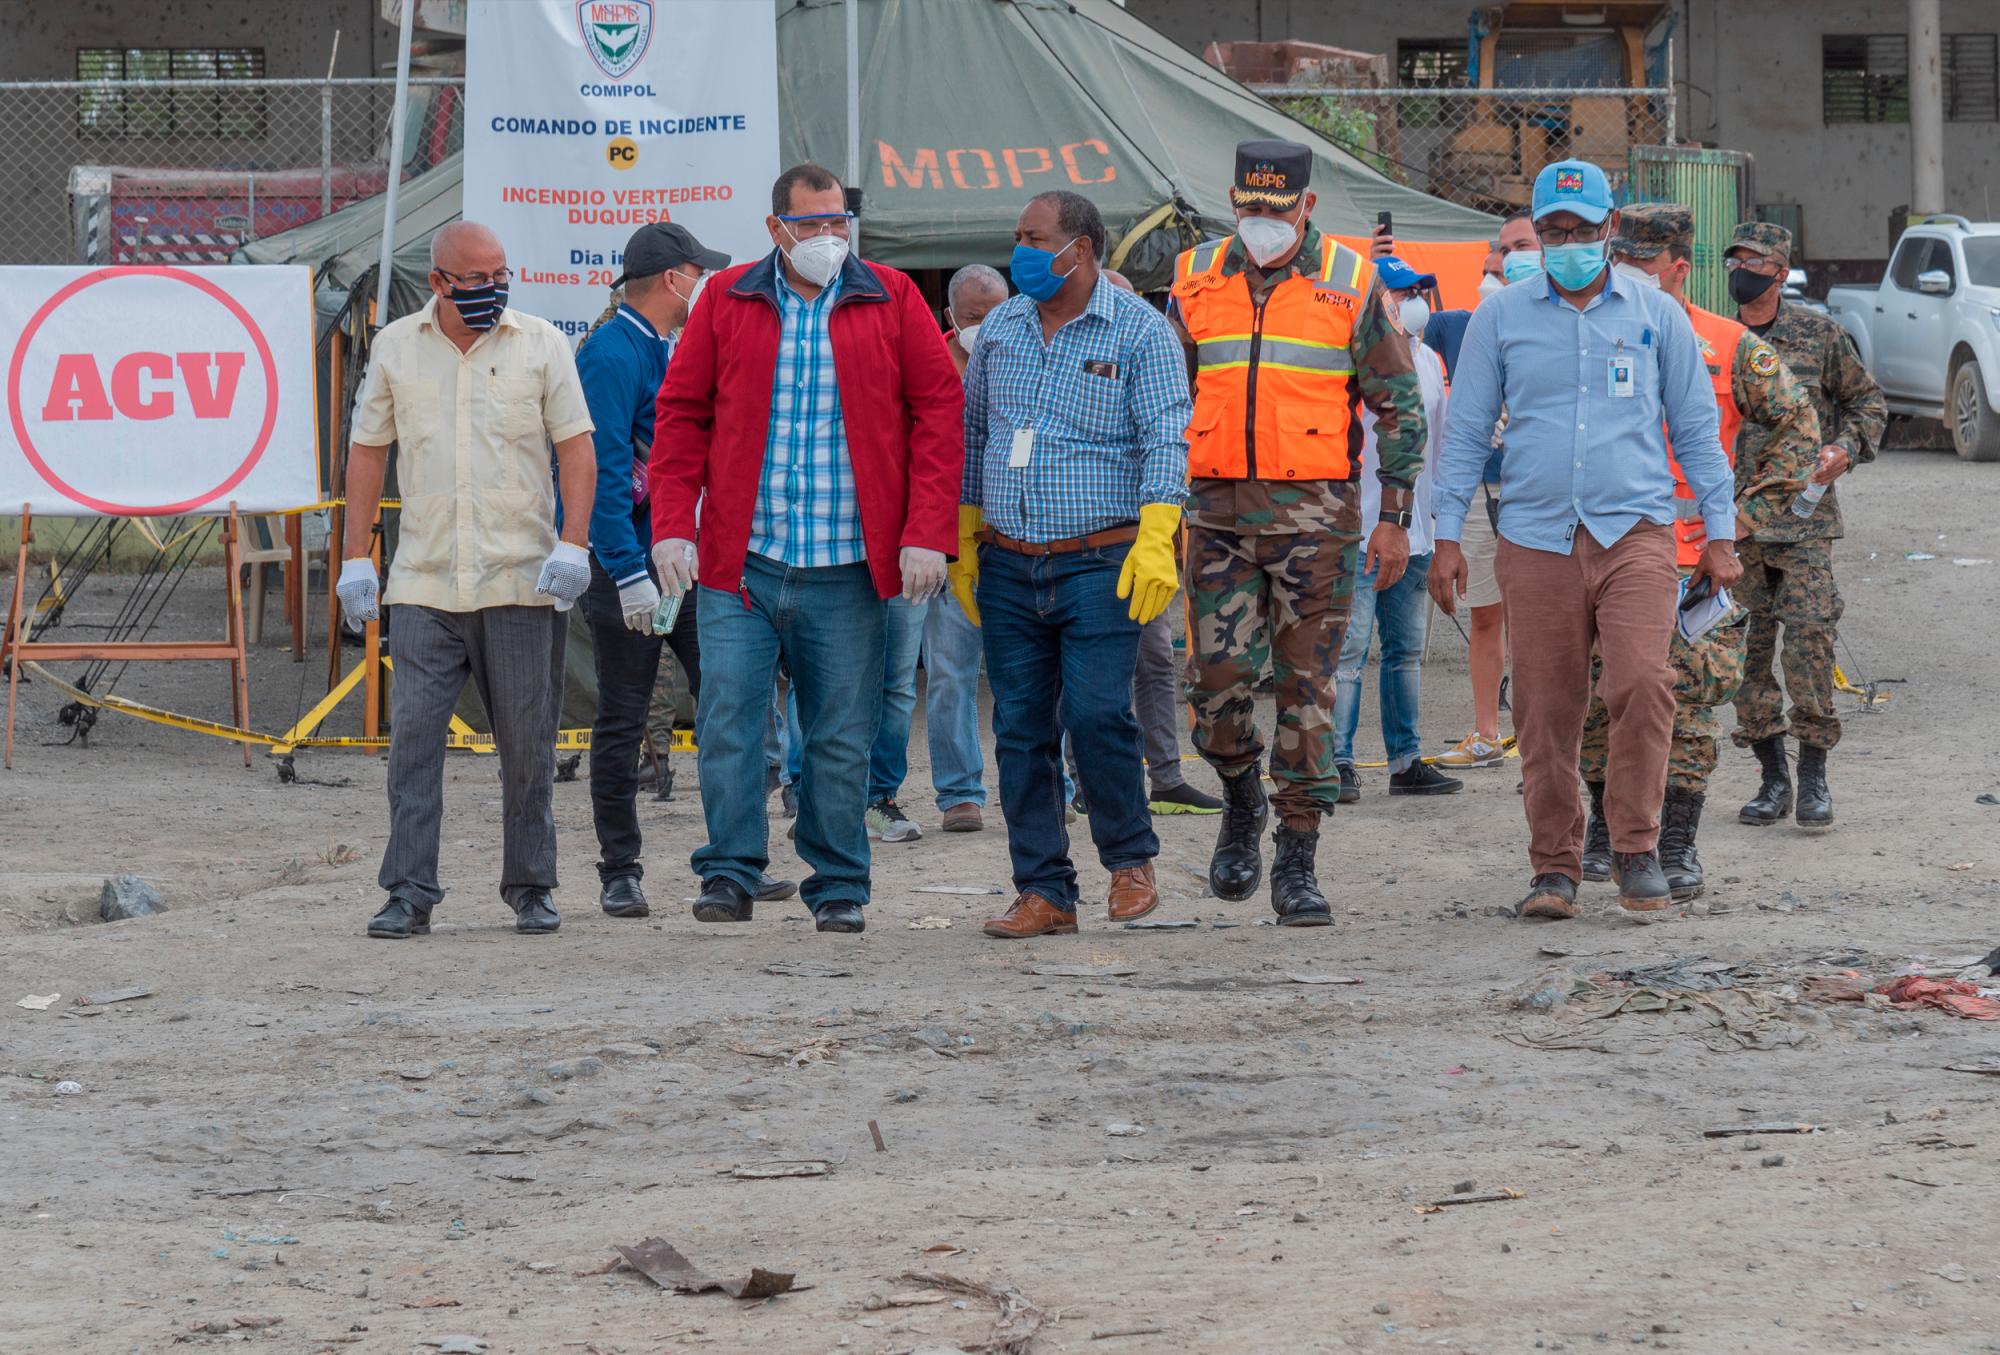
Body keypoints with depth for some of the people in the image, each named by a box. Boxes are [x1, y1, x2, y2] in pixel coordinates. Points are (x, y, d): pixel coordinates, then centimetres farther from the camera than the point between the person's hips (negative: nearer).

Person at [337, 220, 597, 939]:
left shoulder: (540, 344, 3)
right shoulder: (395, 347, 8)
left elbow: (576, 449, 2)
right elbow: (367, 453, 12)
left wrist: (572, 544, -10)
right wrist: (356, 558, 7)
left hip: (521, 582, -1)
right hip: (424, 583, 1)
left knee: (528, 744, 3)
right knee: (413, 736, -6)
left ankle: (530, 888, 15)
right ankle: (409, 894, -4)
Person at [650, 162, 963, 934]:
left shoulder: (890, 302, 6)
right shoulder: (727, 301, 7)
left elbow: (938, 411, 4)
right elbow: (681, 414, 8)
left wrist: (926, 533, -5)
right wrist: (672, 525, -3)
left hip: (846, 571, 0)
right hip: (739, 561, 0)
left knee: (842, 737, 4)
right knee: (726, 719, -6)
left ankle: (838, 887, 13)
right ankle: (730, 874, 2)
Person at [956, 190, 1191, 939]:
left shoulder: (1138, 330, -3)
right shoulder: (1000, 328, 12)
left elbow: (1164, 441, -9)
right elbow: (971, 434, 20)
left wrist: (1155, 541, -19)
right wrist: (963, 541, 18)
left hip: (1099, 564, -5)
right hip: (1008, 568, 5)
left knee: (1095, 713, -14)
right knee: (1020, 729, 2)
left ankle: (1130, 858, 8)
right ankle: (1043, 891, 8)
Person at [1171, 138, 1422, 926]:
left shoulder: (1350, 284, 2)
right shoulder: (1198, 281, 9)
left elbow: (1400, 406, 5)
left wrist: (1394, 518, -1)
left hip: (1315, 513, -2)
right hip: (1218, 508, 2)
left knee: (1307, 689, -1)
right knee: (1218, 684, -5)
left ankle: (1297, 864, 4)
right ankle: (1242, 802, 24)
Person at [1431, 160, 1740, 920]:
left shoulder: (1656, 316, 10)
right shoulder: (1501, 319, 9)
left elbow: (1696, 429, 14)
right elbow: (1466, 431, 11)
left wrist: (1720, 534, 9)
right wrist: (1447, 536, 5)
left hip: (1635, 532, -1)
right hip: (1536, 540, 1)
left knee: (1641, 682, -20)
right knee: (1545, 714, 1)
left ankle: (1636, 849, -6)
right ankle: (1554, 867, 13)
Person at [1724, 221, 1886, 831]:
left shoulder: (1819, 334, 3)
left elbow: (1866, 400, 14)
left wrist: (1846, 446, -4)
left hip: (1803, 519, -2)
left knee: (1809, 642, -10)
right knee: (1746, 651, 3)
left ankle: (1814, 777, -1)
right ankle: (1772, 776, 13)